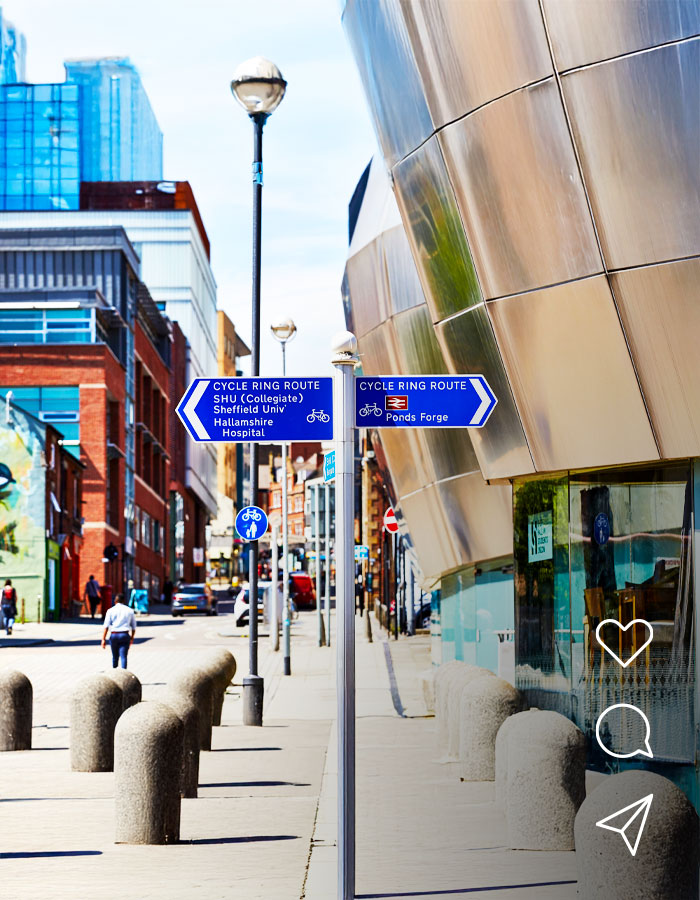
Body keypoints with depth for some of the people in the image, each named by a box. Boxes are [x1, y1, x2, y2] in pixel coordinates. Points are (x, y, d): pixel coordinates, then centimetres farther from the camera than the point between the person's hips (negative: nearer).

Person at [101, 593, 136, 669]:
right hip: (125, 635, 0)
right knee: (123, 657, -5)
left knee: (115, 657, 17)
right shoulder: (130, 611, 9)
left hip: (114, 635, 0)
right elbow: (133, 627, 14)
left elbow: (106, 626, -5)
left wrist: (103, 639, -7)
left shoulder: (111, 610, 4)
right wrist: (132, 638, 27)